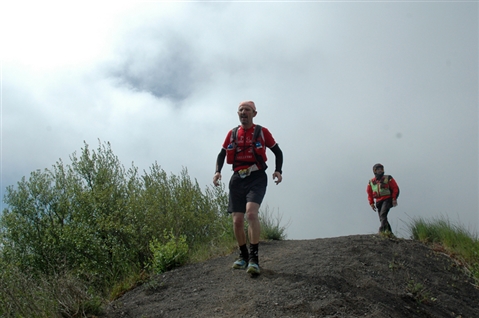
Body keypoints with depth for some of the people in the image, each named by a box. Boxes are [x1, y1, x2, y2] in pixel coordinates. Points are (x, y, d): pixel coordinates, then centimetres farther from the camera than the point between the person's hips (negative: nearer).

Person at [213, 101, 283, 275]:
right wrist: (218, 171, -1)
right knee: (237, 221, 0)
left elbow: (278, 151, 11)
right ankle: (243, 256, 21)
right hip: (237, 179, 4)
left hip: (256, 177, -3)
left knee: (251, 212, -27)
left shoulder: (262, 132, 3)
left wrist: (278, 171, -5)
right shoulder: (232, 133, 9)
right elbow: (222, 154, 17)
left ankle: (254, 258, -19)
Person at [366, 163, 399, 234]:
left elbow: (396, 189, 2)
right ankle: (389, 232, 13)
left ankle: (382, 229, -33)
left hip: (387, 200, -4)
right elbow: (369, 194, 17)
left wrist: (394, 199, -7)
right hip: (378, 201, 4)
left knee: (383, 214, -24)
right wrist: (371, 203, 8)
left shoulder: (388, 179, 4)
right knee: (382, 218, 3)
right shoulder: (371, 182, 13)